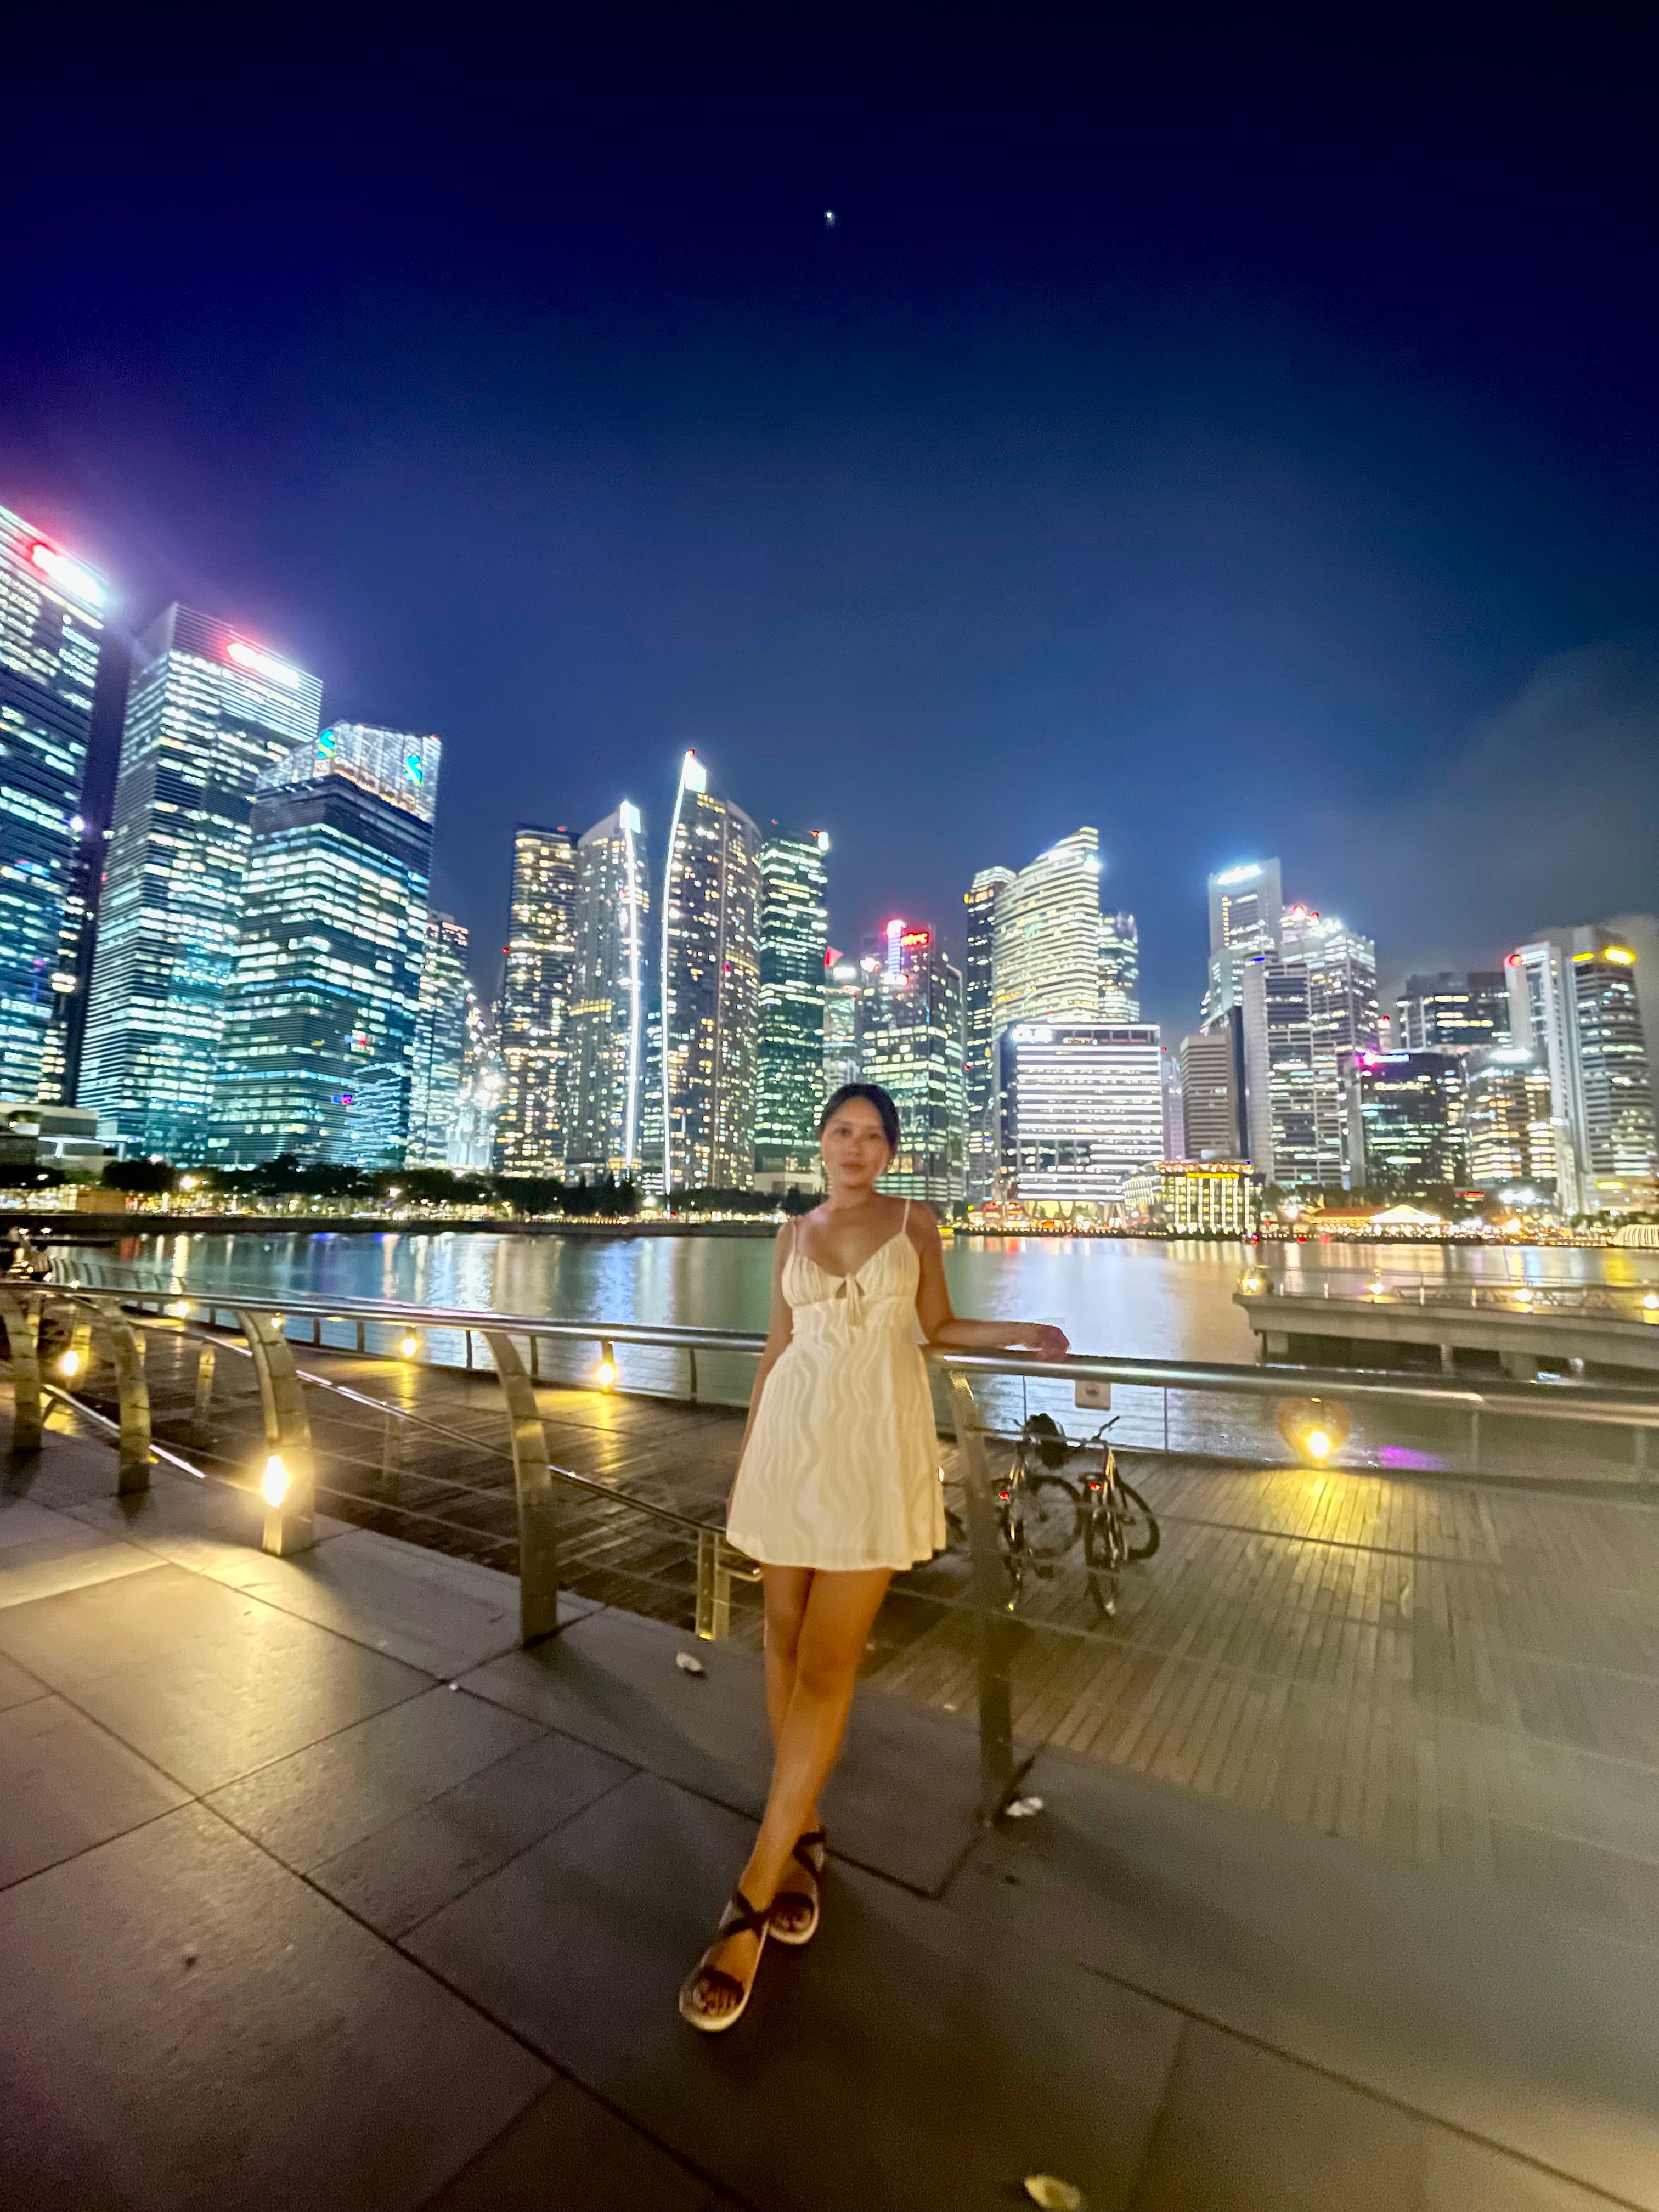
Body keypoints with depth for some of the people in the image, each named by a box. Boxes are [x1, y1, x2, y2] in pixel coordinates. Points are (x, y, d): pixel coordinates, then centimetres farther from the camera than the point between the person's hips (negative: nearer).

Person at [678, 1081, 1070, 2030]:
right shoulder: (795, 1234, 10)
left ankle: (753, 1897, 9)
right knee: (787, 1634, 10)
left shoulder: (916, 1223, 4)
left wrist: (1023, 1334, -5)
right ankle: (803, 1834, 31)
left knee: (827, 1659, -3)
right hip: (796, 1434, 3)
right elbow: (777, 1347, 12)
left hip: (877, 1441, -3)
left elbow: (938, 1327, 10)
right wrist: (745, 1460, 12)